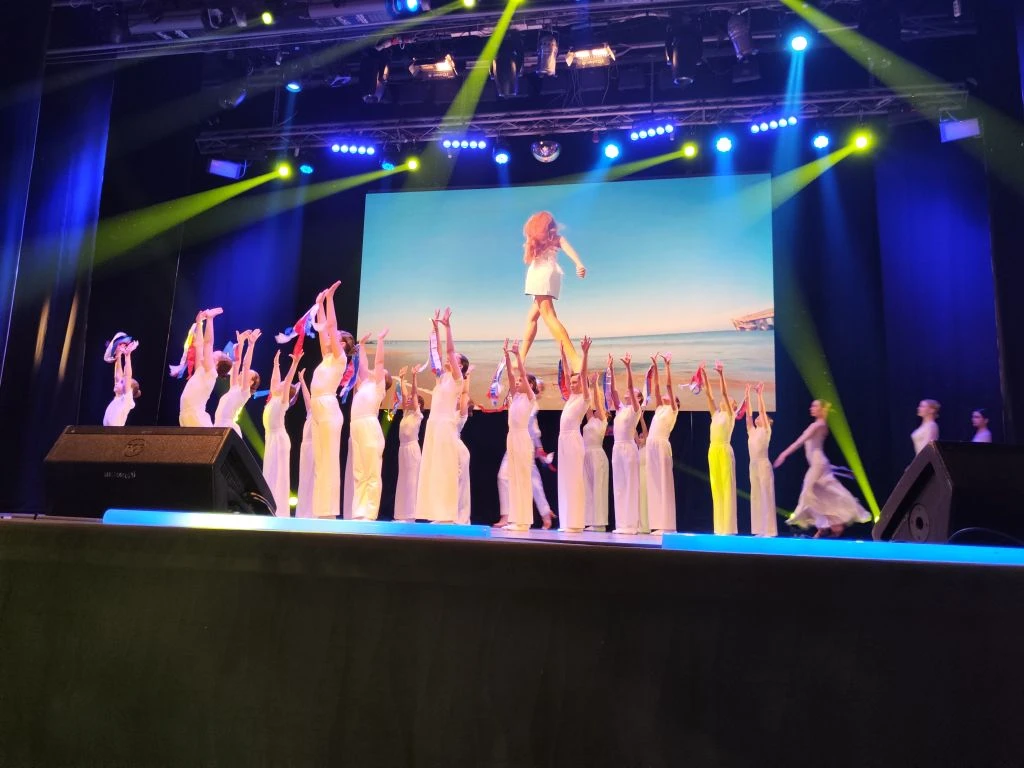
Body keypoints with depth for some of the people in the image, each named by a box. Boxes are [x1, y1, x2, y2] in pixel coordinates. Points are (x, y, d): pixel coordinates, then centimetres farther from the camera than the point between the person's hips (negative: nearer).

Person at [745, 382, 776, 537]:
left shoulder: (766, 431, -2)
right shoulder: (752, 431, 14)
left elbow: (762, 410, -9)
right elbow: (749, 412, 13)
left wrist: (760, 394, -10)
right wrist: (747, 395, 11)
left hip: (764, 464, -7)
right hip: (753, 465, 7)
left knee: (766, 496, -5)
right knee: (756, 497, 7)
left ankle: (769, 530, -4)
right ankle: (759, 530, 11)